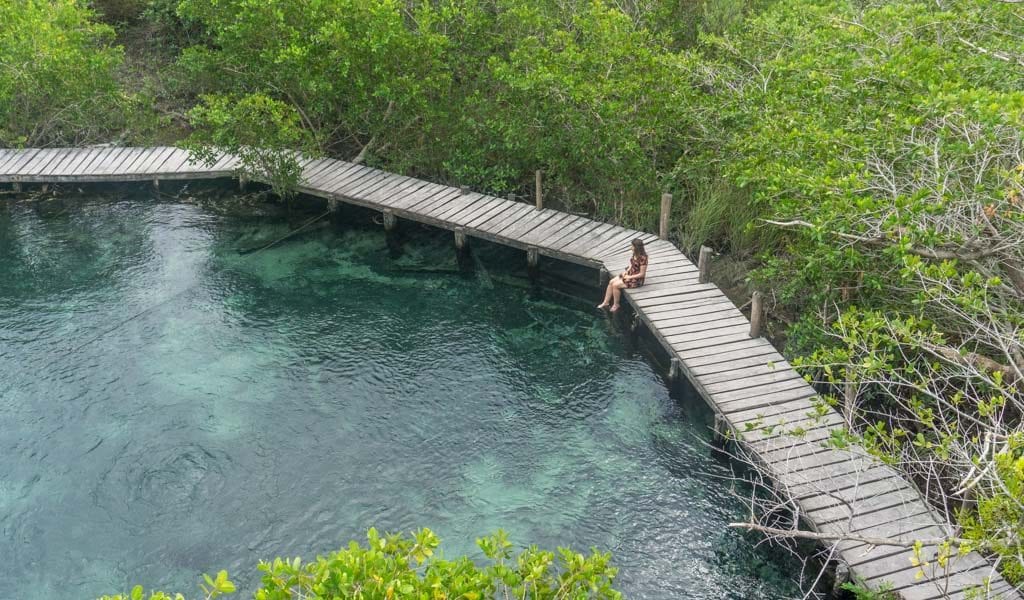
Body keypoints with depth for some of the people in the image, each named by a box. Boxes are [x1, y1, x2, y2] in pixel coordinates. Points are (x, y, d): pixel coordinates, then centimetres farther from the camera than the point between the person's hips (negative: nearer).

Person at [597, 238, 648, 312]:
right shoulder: (635, 254, -1)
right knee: (611, 282, -2)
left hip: (637, 279, -9)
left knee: (615, 285, -16)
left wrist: (629, 277, -19)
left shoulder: (642, 258, -28)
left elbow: (642, 274, -24)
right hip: (630, 273, 9)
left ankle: (616, 305, 3)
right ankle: (605, 302, 7)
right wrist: (627, 271, 0)